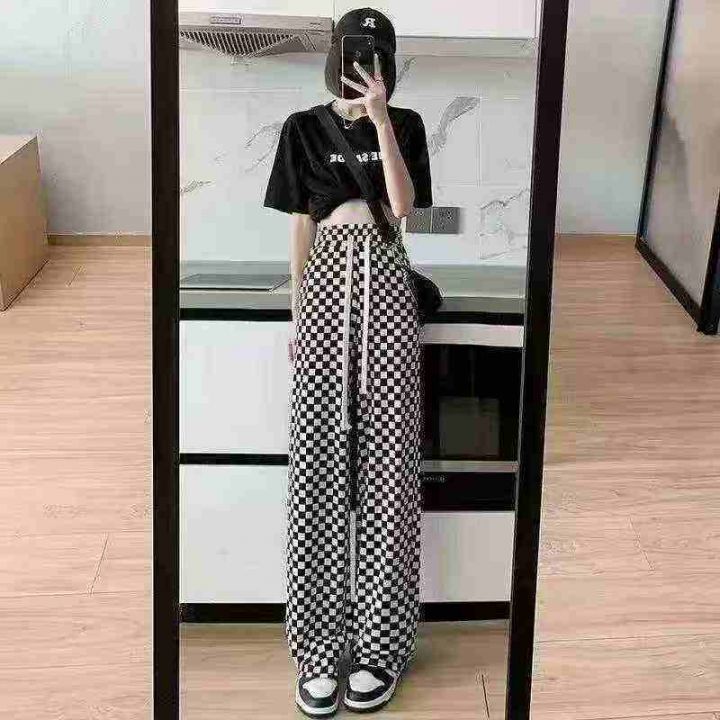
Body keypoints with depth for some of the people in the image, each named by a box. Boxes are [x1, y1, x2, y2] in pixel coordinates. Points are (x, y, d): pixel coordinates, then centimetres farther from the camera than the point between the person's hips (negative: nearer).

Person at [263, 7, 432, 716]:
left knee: (386, 454, -4)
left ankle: (380, 643, 5)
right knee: (321, 456, -5)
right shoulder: (303, 128, 10)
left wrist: (379, 116, -11)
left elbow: (402, 206, -6)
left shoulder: (405, 125, 9)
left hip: (385, 285, 0)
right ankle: (320, 642, 3)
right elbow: (302, 224, 9)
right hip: (327, 283, 0)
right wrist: (295, 315, 6)